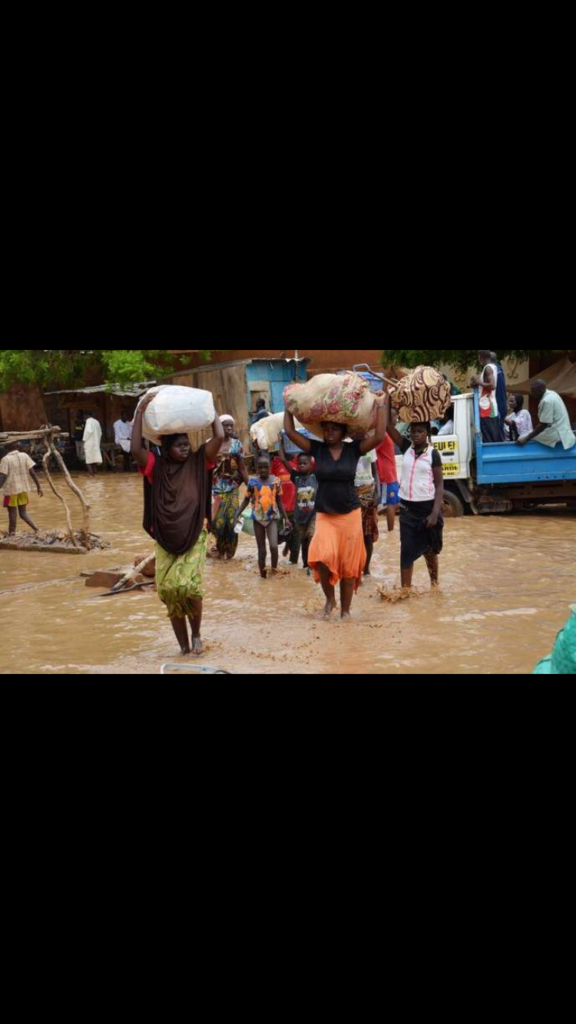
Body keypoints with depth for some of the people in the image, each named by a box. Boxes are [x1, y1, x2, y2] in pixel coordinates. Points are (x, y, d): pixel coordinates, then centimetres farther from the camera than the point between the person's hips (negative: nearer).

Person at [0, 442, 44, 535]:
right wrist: (38, 487, 4)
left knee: (12, 513, 3)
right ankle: (36, 529, -1)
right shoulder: (24, 456, 4)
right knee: (23, 513, 15)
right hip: (23, 489, 5)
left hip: (11, 489, -5)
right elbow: (32, 472, 1)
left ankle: (11, 535, 7)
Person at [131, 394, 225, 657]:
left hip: (195, 537, -2)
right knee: (168, 589, -2)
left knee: (189, 586, -17)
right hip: (166, 539, 2)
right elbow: (136, 449, -15)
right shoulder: (157, 467, 1)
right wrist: (140, 412, -16)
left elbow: (219, 438, -9)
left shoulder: (198, 463, 2)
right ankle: (184, 645, 12)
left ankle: (196, 633, 10)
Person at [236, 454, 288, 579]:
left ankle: (274, 568, 7)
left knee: (274, 546, -18)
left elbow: (279, 501, 8)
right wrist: (239, 514, -5)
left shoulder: (276, 481, -1)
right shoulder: (253, 482, -3)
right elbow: (246, 500, 6)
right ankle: (263, 574, 17)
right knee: (261, 549, 6)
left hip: (272, 517, -1)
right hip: (258, 518, 1)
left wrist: (285, 518, 8)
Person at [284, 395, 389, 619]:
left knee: (349, 565, 4)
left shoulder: (353, 449, -2)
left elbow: (379, 435, -13)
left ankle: (346, 610, 18)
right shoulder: (317, 449, 1)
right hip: (324, 515, 0)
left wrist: (383, 404, -11)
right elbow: (290, 432, -2)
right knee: (323, 557, -21)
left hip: (350, 515, 0)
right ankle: (329, 598, 5)